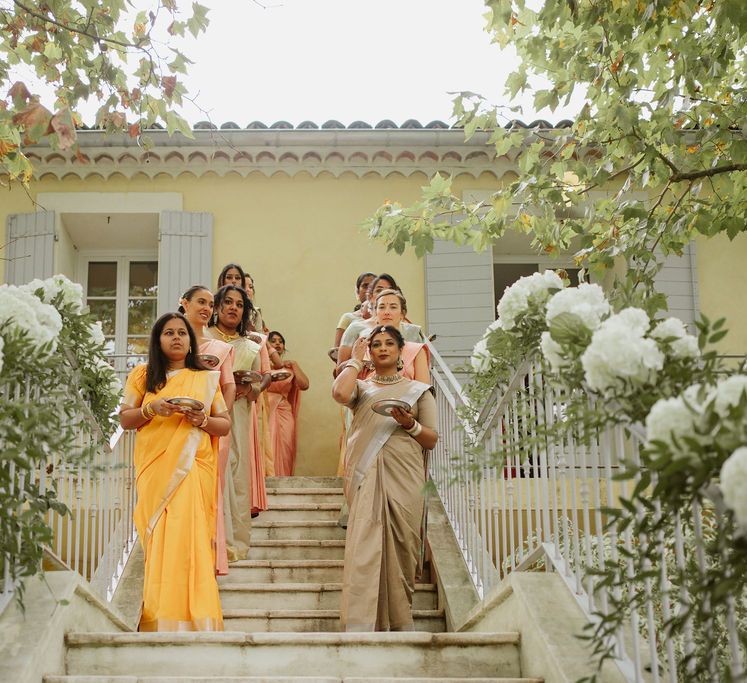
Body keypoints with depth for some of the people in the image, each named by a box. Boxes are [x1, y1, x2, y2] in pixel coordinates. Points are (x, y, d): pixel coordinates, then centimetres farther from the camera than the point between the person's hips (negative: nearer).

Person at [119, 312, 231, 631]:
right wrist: (152, 408, -10)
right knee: (159, 538, -2)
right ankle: (158, 616, 5)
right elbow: (125, 419, 8)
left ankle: (189, 616, -5)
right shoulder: (143, 375, 12)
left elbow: (225, 425, 11)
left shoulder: (206, 379, 12)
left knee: (185, 538, -9)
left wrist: (203, 420, -10)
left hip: (192, 469, 0)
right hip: (154, 468, 1)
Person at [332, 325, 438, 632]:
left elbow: (432, 440, 12)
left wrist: (409, 424, -8)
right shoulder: (361, 387, 16)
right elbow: (340, 393, -9)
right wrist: (354, 360, 5)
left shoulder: (418, 390, 15)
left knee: (401, 547, 0)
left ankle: (400, 622, 13)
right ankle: (360, 625, -17)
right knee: (364, 546, -12)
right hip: (366, 476, 0)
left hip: (403, 477, 1)